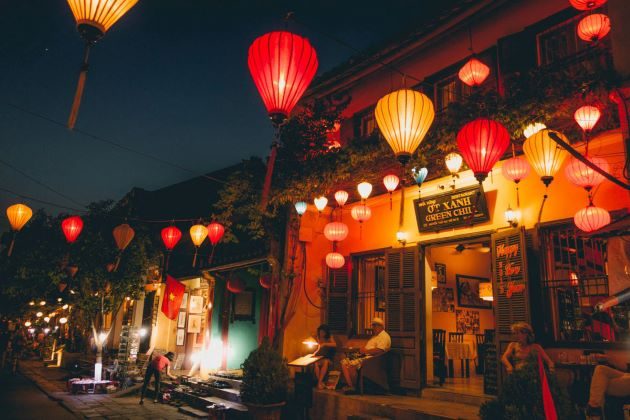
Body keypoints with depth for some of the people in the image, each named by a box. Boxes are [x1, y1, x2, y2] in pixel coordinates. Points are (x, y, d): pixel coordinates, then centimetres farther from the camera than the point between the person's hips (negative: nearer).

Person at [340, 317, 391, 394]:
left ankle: (354, 387, -13)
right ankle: (350, 385, -13)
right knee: (344, 362, -6)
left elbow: (379, 351, -20)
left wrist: (365, 351, -12)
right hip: (364, 356, 11)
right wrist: (362, 349, 4)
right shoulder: (374, 336, 28)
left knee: (351, 364, -28)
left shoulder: (384, 336, -5)